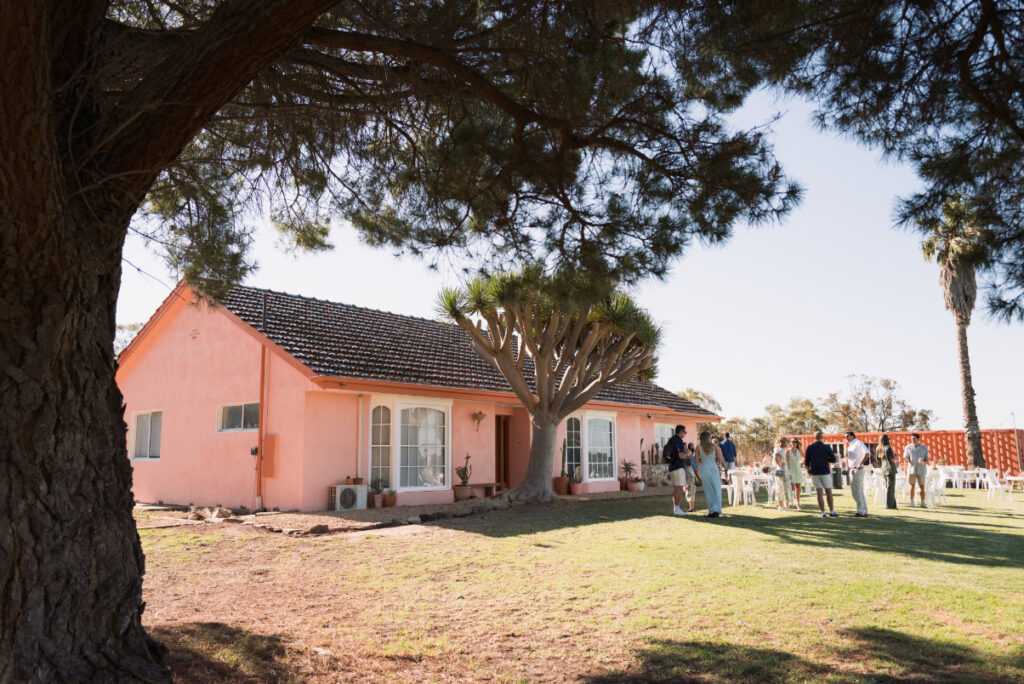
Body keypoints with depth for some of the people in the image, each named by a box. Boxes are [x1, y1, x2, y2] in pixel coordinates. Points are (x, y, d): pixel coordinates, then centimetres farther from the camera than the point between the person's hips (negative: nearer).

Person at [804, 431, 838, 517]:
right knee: (829, 493, 7)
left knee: (819, 493, 3)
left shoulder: (810, 448, -1)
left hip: (815, 473, 1)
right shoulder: (827, 447, -5)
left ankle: (823, 512, 1)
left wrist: (809, 470, 17)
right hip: (825, 472, -1)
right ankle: (831, 512, 8)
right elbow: (833, 460, -3)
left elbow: (806, 462, 1)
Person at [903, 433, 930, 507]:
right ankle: (911, 502, 7)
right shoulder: (908, 447, 5)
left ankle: (923, 503, 6)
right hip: (911, 468, 0)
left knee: (922, 486, 1)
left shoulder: (924, 448, 5)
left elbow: (927, 459, 7)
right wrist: (907, 460, -16)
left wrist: (924, 461, -15)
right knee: (912, 486, 1)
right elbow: (905, 457, 7)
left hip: (921, 469, 0)